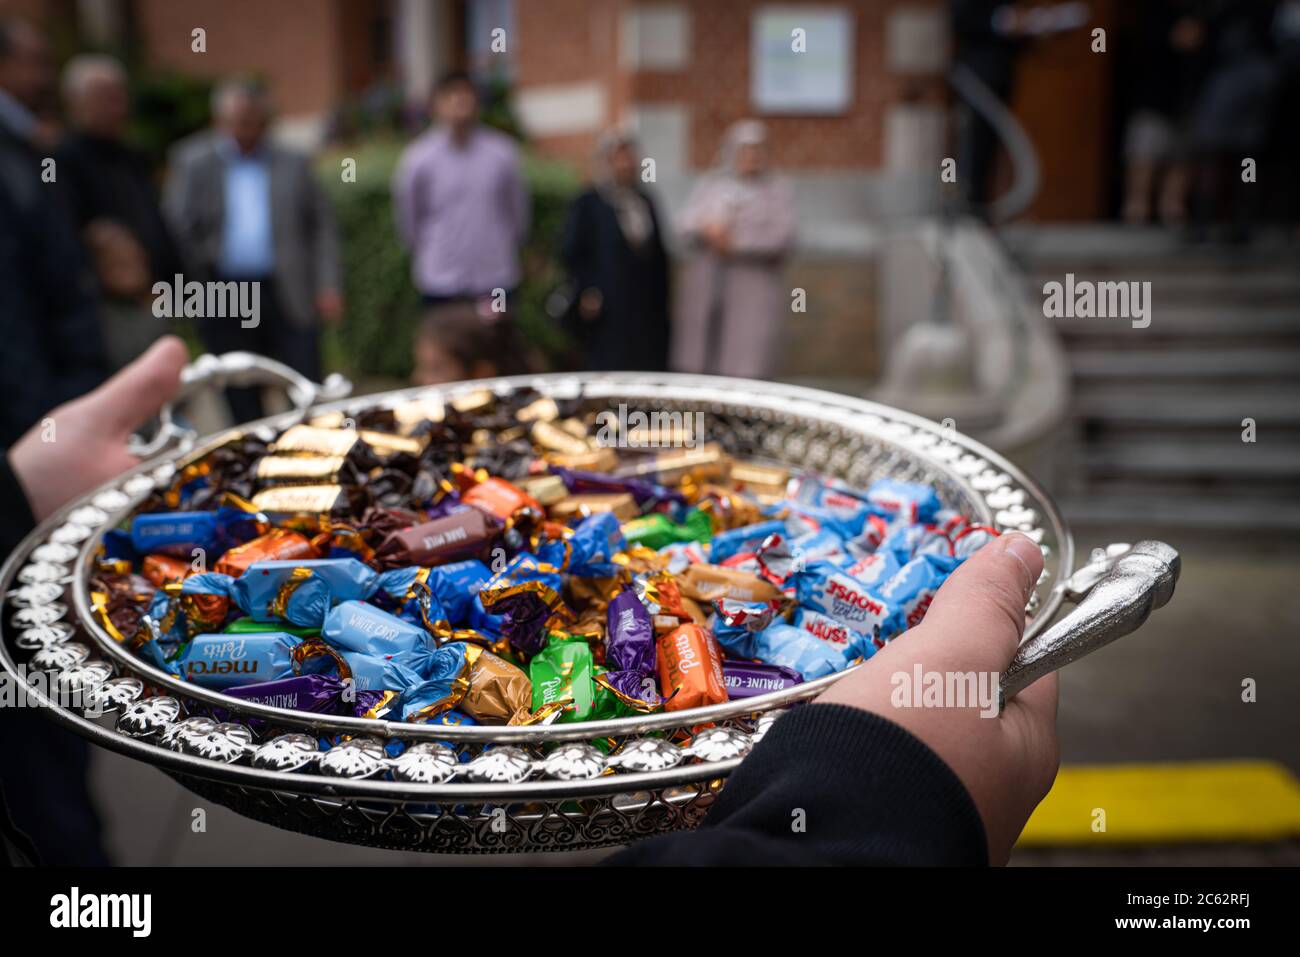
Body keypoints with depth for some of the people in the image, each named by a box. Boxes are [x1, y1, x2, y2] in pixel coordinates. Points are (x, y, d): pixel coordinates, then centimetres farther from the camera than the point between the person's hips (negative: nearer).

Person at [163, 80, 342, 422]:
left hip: (288, 296, 0)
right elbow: (175, 226, 0)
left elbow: (322, 227, 7)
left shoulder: (293, 164, 9)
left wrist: (328, 287, -2)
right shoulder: (193, 165, 6)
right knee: (242, 405, 9)